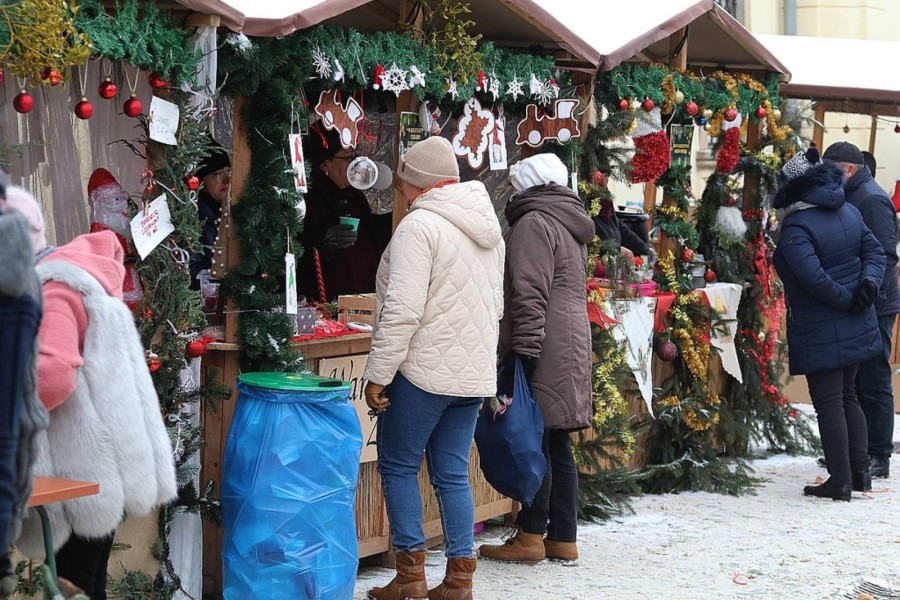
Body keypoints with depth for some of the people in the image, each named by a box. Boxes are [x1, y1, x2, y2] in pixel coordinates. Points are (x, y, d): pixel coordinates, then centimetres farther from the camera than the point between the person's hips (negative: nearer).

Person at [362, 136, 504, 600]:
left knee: (398, 467, 6)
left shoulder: (420, 225, -14)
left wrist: (378, 374, -15)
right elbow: (497, 304, 21)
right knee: (453, 474, 11)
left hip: (424, 370, -7)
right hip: (474, 372, 7)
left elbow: (402, 311, -20)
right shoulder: (488, 227, 13)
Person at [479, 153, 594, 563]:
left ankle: (531, 537, -2)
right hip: (572, 346, 10)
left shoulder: (534, 223, -9)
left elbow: (530, 296, -17)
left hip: (545, 350, -10)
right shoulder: (570, 225, 22)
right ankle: (563, 538, 12)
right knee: (557, 445, 10)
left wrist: (523, 351, -20)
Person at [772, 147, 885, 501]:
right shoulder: (849, 212, 6)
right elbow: (875, 251, 7)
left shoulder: (795, 227, -18)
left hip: (820, 332, -8)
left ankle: (840, 481, 2)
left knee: (829, 403, -1)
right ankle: (859, 471, 20)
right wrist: (867, 284, -7)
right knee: (847, 396, 19)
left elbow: (813, 278, -24)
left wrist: (848, 299, -12)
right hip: (857, 326, 8)